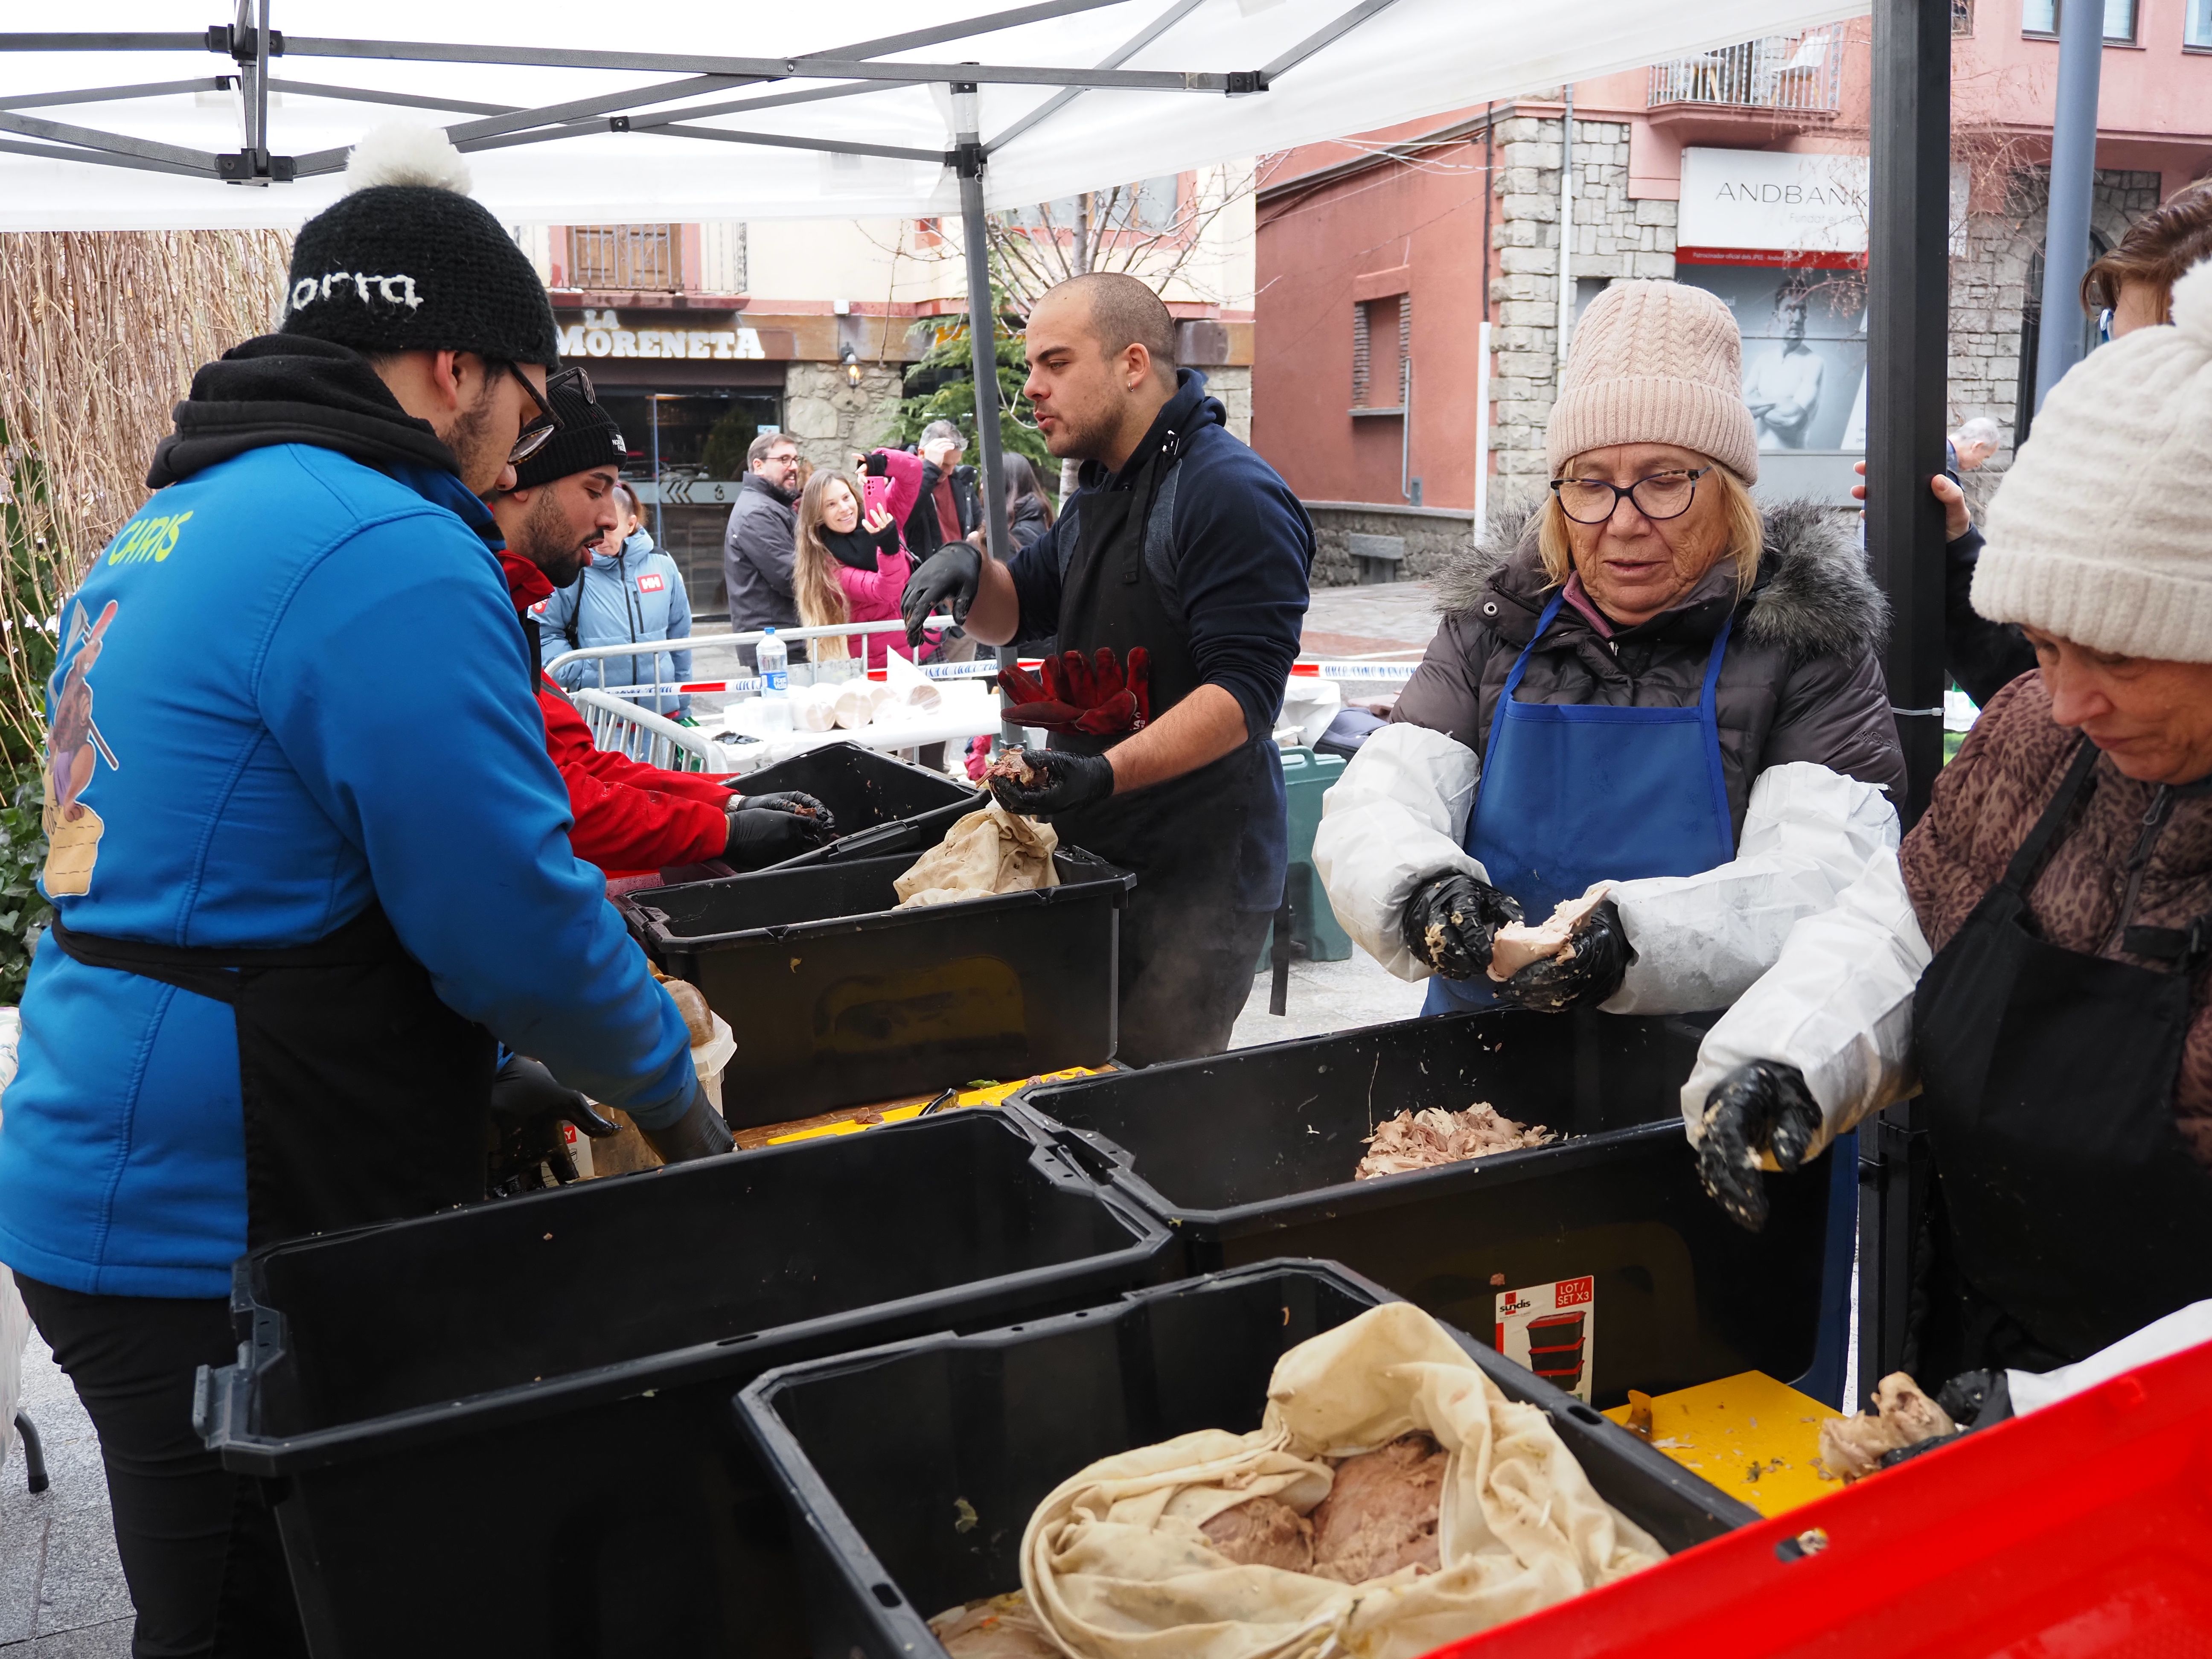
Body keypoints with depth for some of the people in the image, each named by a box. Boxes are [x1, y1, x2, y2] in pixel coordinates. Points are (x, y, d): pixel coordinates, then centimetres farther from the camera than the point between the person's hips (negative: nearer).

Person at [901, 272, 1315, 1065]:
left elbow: (1244, 692, -23)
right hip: (1096, 854, 9)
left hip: (1198, 881, -9)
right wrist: (968, 570, 1)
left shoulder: (1231, 494, -15)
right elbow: (1019, 610, 24)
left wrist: (1109, 774, -34)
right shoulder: (1103, 489, 17)